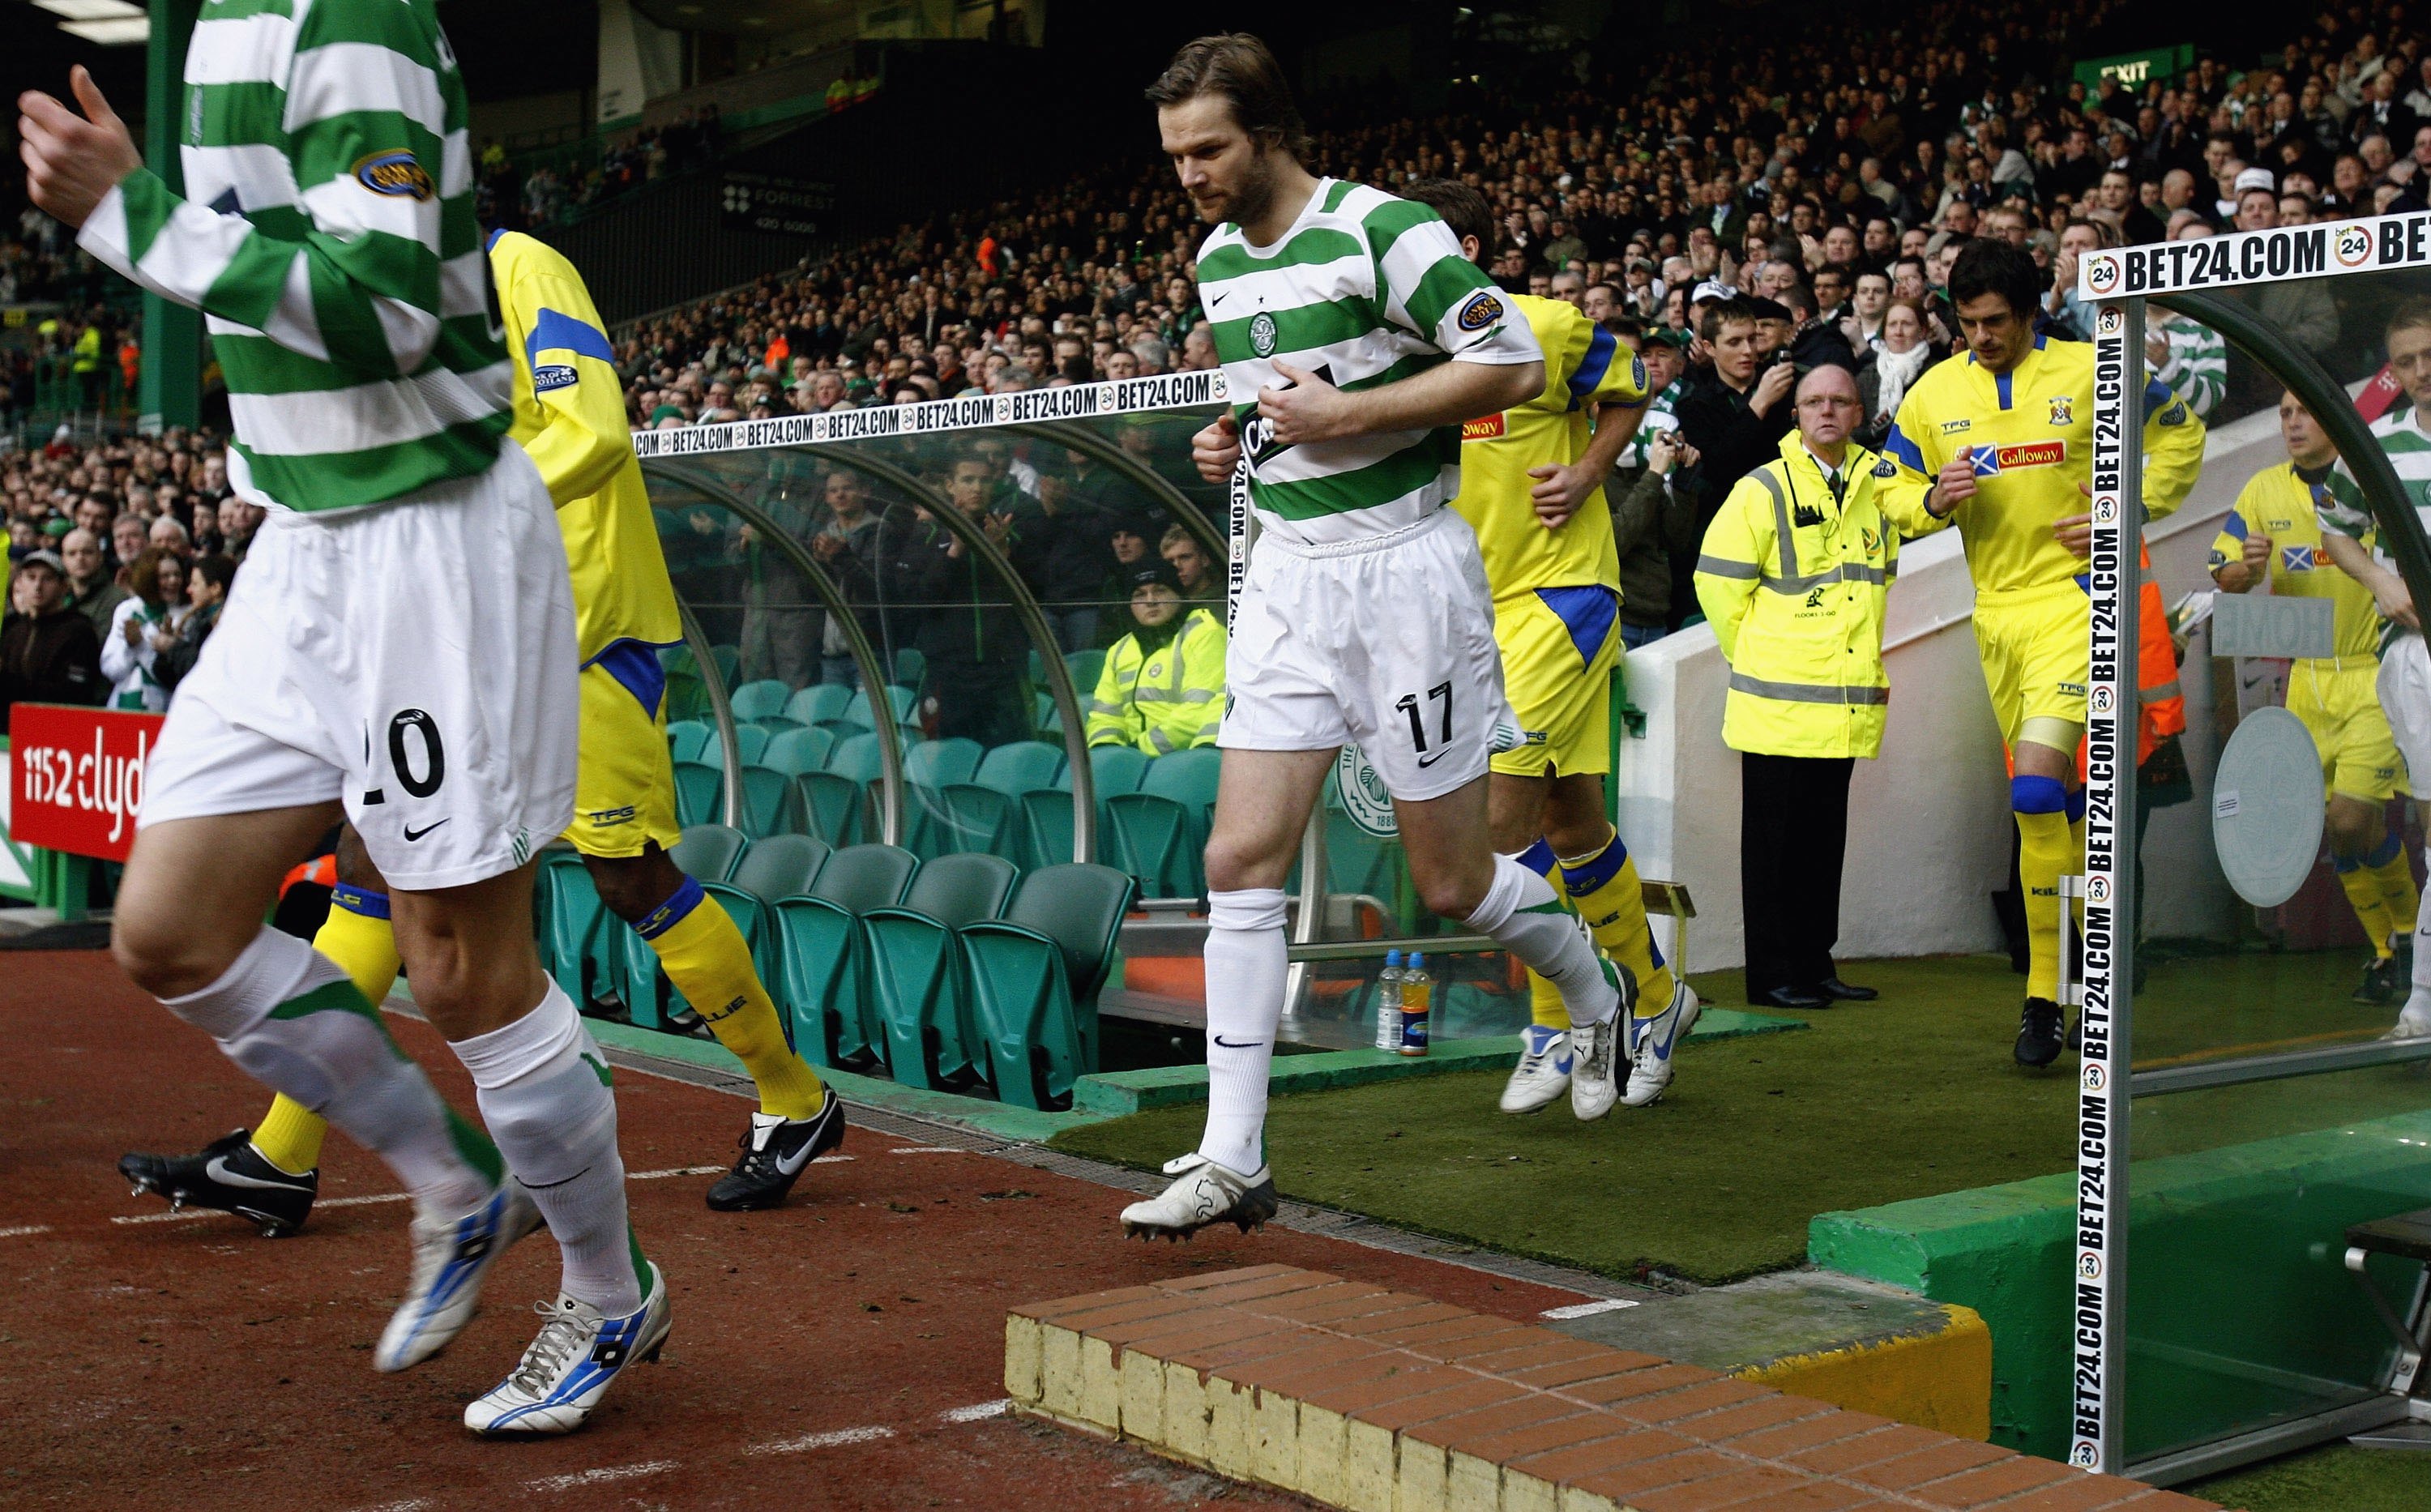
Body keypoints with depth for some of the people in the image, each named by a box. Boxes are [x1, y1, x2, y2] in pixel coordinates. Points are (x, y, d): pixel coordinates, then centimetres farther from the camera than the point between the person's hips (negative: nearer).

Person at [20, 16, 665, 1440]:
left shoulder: (353, 17, -16)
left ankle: (613, 1295, 22)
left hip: (432, 538, -9)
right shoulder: (230, 27, 13)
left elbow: (387, 302, -26)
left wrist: (128, 210, -24)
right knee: (172, 932, 8)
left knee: (467, 969, 0)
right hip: (309, 539, 9)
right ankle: (460, 1187, 26)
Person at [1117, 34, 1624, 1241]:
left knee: (1451, 879, 3)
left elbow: (1514, 366, -15)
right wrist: (1235, 438, 6)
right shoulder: (1216, 260, 11)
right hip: (1287, 574, 7)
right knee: (1242, 858, -3)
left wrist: (1346, 413, -19)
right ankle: (1232, 1163, 1)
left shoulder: (1381, 231, -13)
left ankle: (1604, 996, 35)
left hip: (1403, 567, -7)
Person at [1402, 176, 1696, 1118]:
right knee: (1569, 823, 12)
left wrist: (1586, 475, -8)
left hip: (1560, 591, -6)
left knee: (1500, 813, -15)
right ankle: (1656, 1002, 30)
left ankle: (1556, 1030, 0)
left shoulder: (1548, 327, -9)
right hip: (1473, 606, 6)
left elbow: (1626, 392, 7)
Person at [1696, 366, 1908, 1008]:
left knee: (1826, 839, 11)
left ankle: (1816, 964, 20)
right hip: (1780, 703, -5)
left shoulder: (1878, 482, 10)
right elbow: (1717, 580, -4)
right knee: (1775, 841, 0)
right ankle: (1773, 974, 6)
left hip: (1848, 702, 5)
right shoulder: (1764, 489, -5)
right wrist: (1756, 654, -1)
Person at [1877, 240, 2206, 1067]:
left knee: (2036, 788, -18)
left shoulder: (2091, 372, -3)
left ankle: (2045, 996, -10)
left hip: (2075, 598, -5)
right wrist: (1936, 500, -9)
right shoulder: (1933, 394, 5)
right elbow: (1892, 493, 13)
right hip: (1996, 612, 5)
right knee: (2057, 799, 13)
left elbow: (2181, 435, 10)